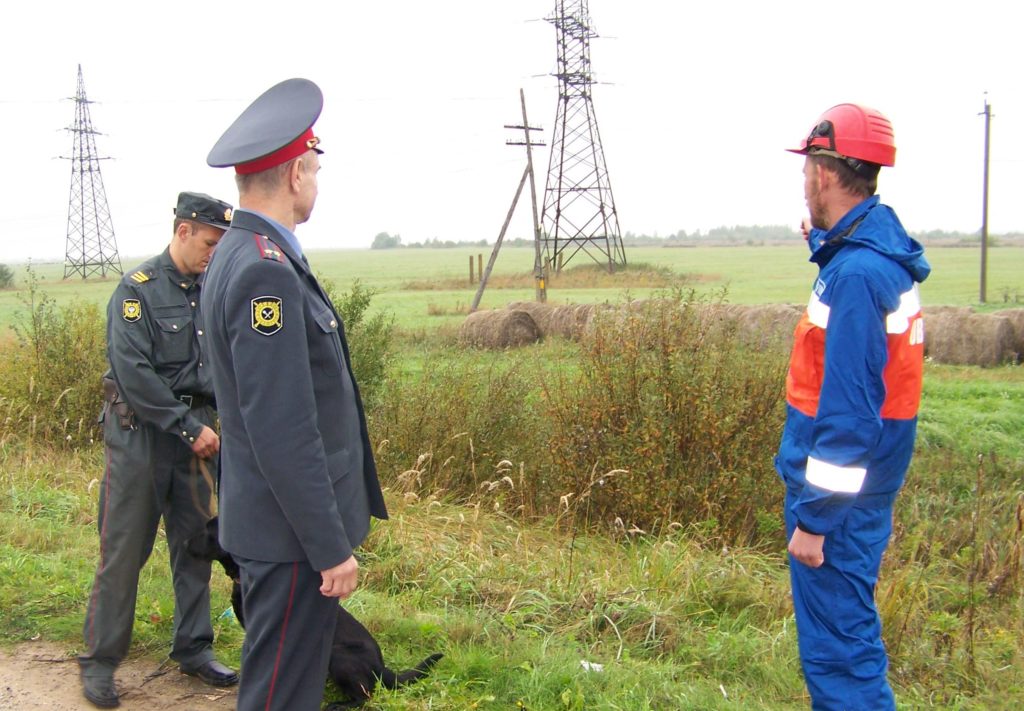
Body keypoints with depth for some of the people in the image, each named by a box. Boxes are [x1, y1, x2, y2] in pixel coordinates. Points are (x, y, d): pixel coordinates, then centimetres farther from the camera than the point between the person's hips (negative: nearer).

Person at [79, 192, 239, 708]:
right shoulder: (138, 290, -11)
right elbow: (134, 375, -18)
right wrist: (190, 428, -16)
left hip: (196, 433, 6)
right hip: (141, 436, -6)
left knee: (195, 544, 12)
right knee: (123, 550, 2)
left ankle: (193, 648, 25)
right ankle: (99, 661, 15)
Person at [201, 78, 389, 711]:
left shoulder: (240, 254, 10)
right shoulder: (266, 272, -22)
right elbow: (282, 433, -25)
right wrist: (332, 548, -19)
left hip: (286, 525, 10)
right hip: (293, 536, -10)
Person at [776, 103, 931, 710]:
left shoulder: (856, 273, -23)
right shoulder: (880, 254, 8)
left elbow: (848, 410, -25)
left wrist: (815, 517, -20)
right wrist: (824, 238, 17)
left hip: (839, 496, -10)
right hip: (858, 488, 10)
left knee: (838, 648, 0)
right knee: (846, 634, 21)